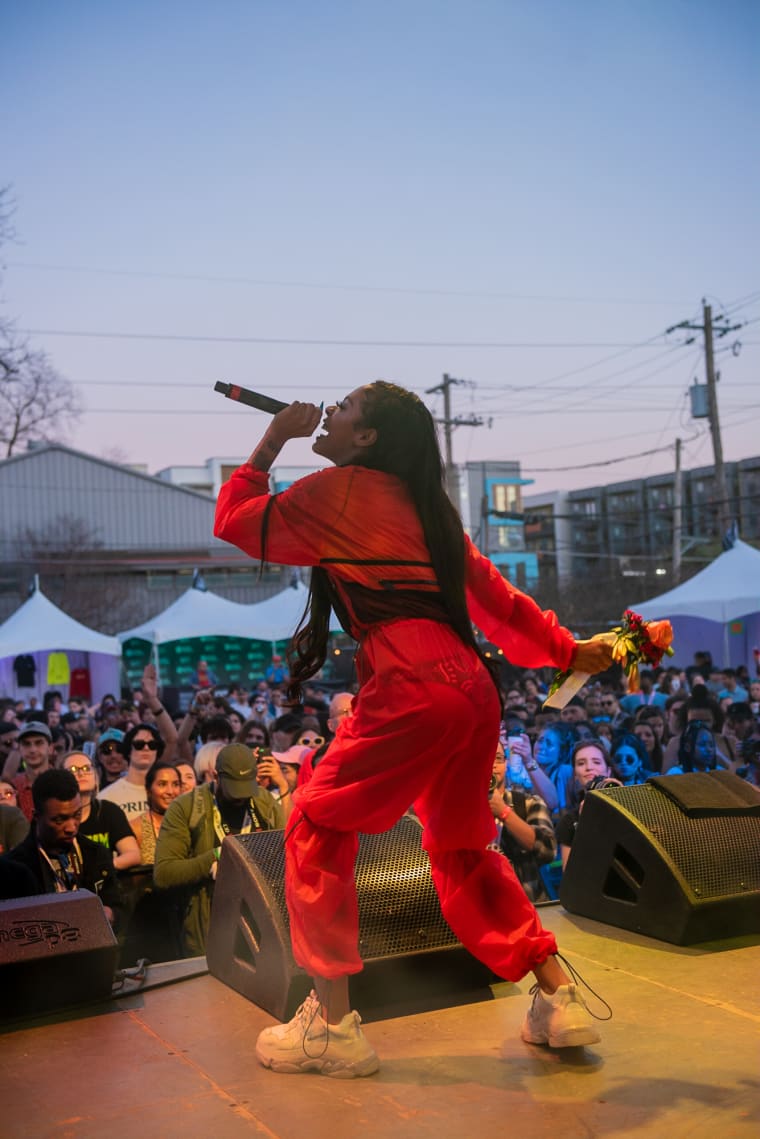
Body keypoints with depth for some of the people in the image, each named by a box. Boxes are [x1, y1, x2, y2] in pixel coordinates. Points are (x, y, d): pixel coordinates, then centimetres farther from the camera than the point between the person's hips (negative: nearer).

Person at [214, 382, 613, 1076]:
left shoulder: (339, 488, 3)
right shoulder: (427, 505, 23)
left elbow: (234, 524, 13)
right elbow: (493, 592, 25)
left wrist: (272, 442, 22)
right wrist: (567, 651, 34)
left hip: (413, 685, -8)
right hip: (474, 685, 8)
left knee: (318, 828, 5)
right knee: (460, 849, 21)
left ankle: (332, 1023, 4)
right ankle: (560, 999, 21)